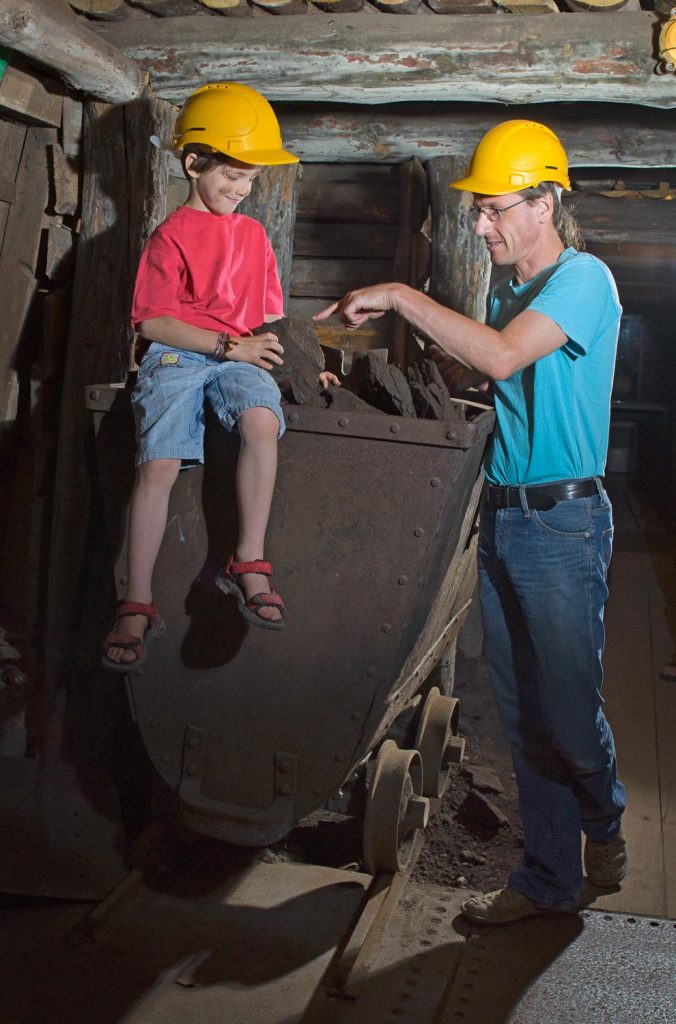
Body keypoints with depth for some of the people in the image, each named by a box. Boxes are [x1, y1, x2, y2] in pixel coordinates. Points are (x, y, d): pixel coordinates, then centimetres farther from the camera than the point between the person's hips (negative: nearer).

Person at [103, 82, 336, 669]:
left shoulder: (254, 234, 20)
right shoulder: (172, 236, 3)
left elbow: (267, 317, 24)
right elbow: (153, 321, -5)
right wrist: (228, 345, -11)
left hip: (239, 355, 3)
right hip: (175, 354, -3)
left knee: (262, 419, -32)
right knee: (159, 463, -24)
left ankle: (248, 564, -25)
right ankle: (138, 604, -13)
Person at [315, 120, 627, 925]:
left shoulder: (583, 279, -11)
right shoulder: (509, 288, 14)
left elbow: (502, 355, -27)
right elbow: (473, 377, 22)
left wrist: (399, 298, -20)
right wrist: (438, 353, 1)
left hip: (562, 520, -8)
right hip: (502, 516, 8)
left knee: (569, 708, 1)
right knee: (523, 719, 11)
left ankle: (604, 821, 32)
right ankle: (548, 880, 23)